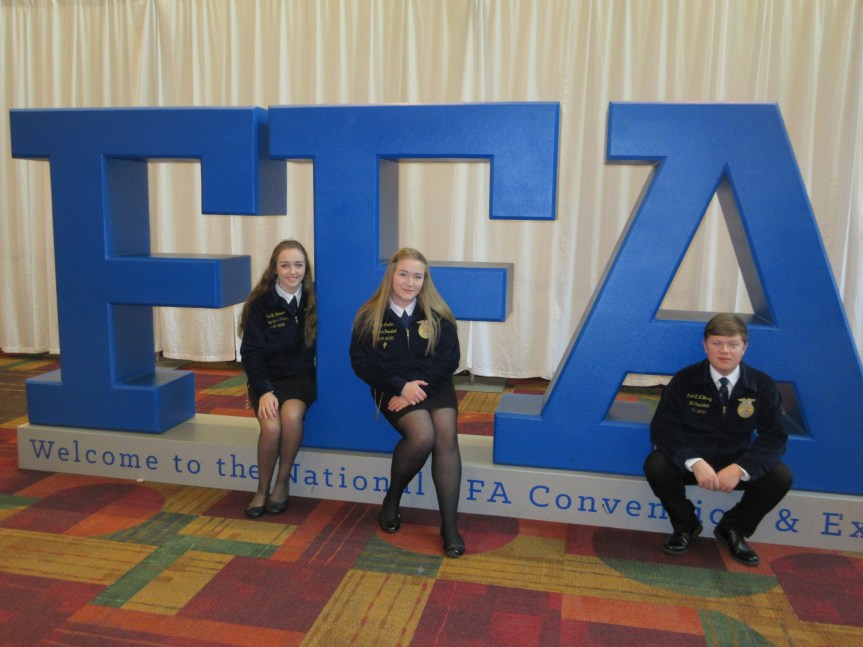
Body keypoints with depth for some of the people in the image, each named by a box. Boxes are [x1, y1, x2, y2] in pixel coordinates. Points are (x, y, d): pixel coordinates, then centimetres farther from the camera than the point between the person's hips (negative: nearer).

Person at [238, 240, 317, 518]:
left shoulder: (314, 299, 0)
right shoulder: (261, 302, -4)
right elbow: (251, 351, -5)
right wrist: (264, 391, -17)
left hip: (301, 376, 1)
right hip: (267, 378, 0)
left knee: (292, 415, -31)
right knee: (271, 425, -29)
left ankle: (283, 482, -9)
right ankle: (262, 488, -3)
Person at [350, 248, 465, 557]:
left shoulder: (438, 315, 2)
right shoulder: (370, 316, -2)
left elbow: (449, 359, 0)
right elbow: (362, 362, -4)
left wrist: (421, 387, -15)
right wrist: (401, 387, -16)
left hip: (434, 385, 2)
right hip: (393, 388, -2)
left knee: (446, 436, -25)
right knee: (423, 435, -29)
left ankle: (449, 525, -19)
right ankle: (392, 498, -1)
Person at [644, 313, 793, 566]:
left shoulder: (762, 385, -8)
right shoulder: (684, 380, -12)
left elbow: (774, 437, -9)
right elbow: (662, 428, -15)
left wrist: (740, 469, -26)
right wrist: (694, 462, -32)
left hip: (736, 461, 2)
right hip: (690, 459, -1)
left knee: (781, 477, -24)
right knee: (655, 466, -30)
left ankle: (732, 528, 5)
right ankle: (686, 526, 2)